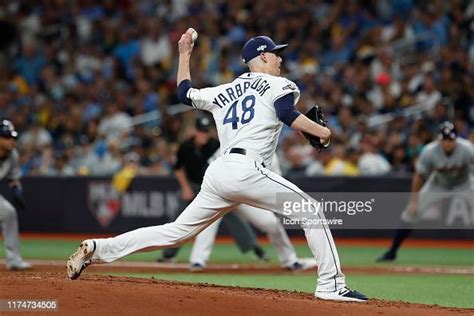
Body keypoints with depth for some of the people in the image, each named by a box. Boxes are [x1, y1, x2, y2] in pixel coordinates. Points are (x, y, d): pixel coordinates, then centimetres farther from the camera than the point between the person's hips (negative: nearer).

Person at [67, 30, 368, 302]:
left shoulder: (225, 92, 25)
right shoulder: (278, 85, 8)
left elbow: (186, 93, 37)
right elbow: (287, 114, -11)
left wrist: (185, 54, 49)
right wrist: (321, 131, 0)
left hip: (218, 172, 7)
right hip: (247, 169, -7)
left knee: (176, 232, 12)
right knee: (311, 211, -1)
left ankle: (97, 249, 5)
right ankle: (331, 284, -10)